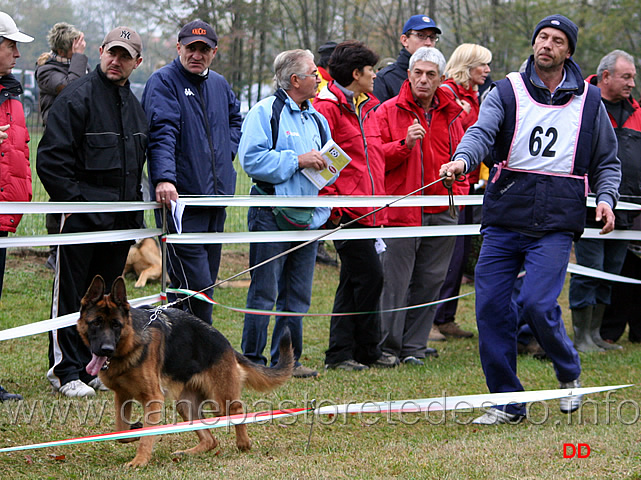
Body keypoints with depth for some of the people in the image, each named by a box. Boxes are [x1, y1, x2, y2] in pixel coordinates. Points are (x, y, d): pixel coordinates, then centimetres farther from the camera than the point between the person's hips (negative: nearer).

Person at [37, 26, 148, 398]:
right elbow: (51, 159, -13)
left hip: (121, 222, 7)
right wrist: (73, 201, -15)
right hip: (81, 218, -7)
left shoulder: (135, 105, 15)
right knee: (71, 295, -2)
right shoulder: (77, 98, -9)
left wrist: (134, 205, 16)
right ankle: (66, 370, 3)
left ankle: (89, 366, 19)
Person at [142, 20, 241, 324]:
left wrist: (227, 151, 15)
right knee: (196, 286, -14)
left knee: (206, 282, 11)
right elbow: (162, 133, -21)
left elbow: (235, 120, 34)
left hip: (216, 196, 8)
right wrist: (164, 178, -35)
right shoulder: (163, 81, -8)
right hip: (180, 197, -8)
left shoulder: (219, 84, 15)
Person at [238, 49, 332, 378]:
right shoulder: (265, 112, -5)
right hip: (272, 215, -7)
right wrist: (297, 160, -17)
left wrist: (325, 165, 2)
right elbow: (252, 159, -16)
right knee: (264, 292, -6)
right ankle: (253, 360, 0)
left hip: (308, 215, 7)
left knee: (297, 295, 9)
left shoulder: (317, 119, 18)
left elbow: (330, 162, 25)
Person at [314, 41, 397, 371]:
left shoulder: (366, 109, 19)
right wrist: (331, 202, -19)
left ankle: (340, 353, 14)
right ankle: (367, 351, 1)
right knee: (369, 276, -9)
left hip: (367, 210, 9)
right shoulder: (328, 107, -10)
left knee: (353, 281, 10)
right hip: (346, 210, -9)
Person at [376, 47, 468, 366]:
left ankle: (413, 345, 16)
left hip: (442, 213, 5)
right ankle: (388, 347, 4)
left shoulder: (450, 114, 12)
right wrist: (405, 144, -20)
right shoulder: (389, 111, -1)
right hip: (401, 209, -4)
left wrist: (458, 191, 10)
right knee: (395, 282, -4)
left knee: (430, 281, 7)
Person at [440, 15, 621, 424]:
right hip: (504, 220, 2)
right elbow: (482, 131, -13)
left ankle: (570, 374, 12)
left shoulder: (589, 101, 9)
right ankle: (507, 402, 12)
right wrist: (464, 159, -34)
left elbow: (607, 161, 18)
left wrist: (606, 198, -1)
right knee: (491, 306, -2)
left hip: (556, 224, -2)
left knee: (537, 303, -16)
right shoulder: (508, 92, 5)